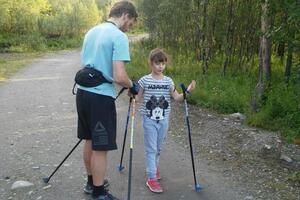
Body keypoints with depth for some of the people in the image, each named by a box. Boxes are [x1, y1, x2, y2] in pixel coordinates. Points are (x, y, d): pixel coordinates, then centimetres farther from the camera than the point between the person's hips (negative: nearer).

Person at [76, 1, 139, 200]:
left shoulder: (91, 32, 12)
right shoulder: (119, 37, -14)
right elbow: (119, 77, -21)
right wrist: (132, 86, 0)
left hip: (83, 92, 9)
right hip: (101, 97, -8)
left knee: (90, 141, 20)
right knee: (100, 147, 2)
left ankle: (91, 182, 35)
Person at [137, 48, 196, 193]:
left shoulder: (168, 81, 2)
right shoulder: (144, 81, -6)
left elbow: (177, 98, 0)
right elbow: (138, 99, -3)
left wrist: (187, 91, -14)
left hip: (163, 120, 3)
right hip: (149, 119, -3)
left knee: (158, 148, 16)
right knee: (151, 148, -2)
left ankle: (153, 166, 41)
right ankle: (151, 178, 3)